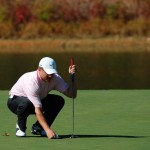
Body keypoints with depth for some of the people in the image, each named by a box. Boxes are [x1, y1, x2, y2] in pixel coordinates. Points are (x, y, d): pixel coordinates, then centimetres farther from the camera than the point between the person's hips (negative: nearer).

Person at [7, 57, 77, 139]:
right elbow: (38, 110, -42)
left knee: (59, 101, -16)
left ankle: (37, 128, -3)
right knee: (26, 103, -41)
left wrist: (72, 76, -32)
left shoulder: (55, 78, -18)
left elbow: (72, 94, -18)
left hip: (38, 100, 6)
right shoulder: (31, 81, -38)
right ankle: (20, 127, -9)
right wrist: (48, 130, -49)